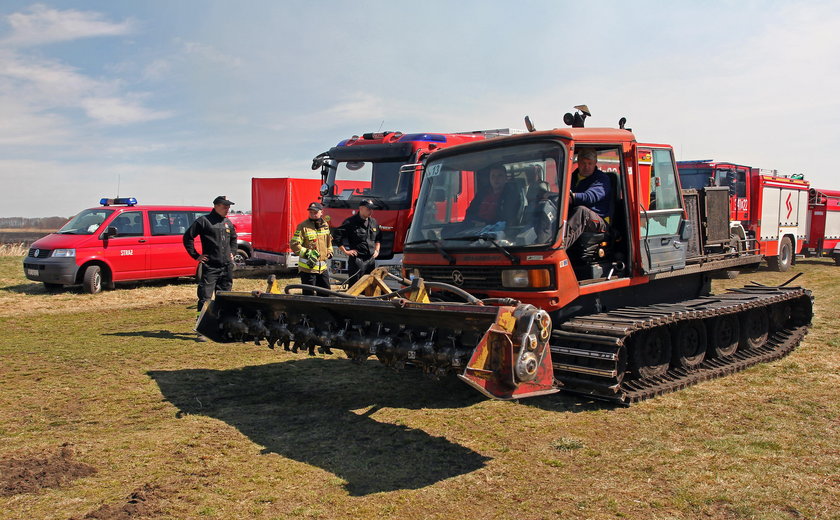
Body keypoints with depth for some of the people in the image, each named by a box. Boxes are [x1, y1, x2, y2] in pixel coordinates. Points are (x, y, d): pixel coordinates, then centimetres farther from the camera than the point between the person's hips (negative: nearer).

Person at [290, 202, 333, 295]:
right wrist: (307, 253, -22)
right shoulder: (303, 226, -10)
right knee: (309, 294, -1)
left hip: (323, 267, 6)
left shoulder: (325, 225, 9)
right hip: (308, 267, -6)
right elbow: (294, 245, -14)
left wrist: (329, 252, 15)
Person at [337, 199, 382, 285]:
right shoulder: (350, 222, -9)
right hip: (357, 259, -6)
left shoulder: (374, 222, 12)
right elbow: (337, 237, -10)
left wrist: (377, 250, 16)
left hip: (371, 259, 6)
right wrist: (345, 251, -10)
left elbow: (378, 237, 28)